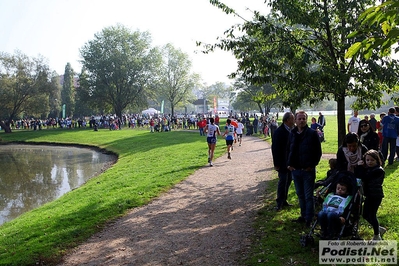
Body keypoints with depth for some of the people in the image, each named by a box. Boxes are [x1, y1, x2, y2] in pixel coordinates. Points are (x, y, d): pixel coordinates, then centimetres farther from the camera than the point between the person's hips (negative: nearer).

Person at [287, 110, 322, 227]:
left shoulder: (312, 133, -8)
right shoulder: (292, 134, 7)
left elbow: (318, 151, -6)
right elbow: (289, 150, 14)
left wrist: (312, 165, -12)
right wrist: (289, 164, 3)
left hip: (308, 170, -5)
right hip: (295, 169, 5)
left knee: (308, 196, 2)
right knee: (300, 195, 16)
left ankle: (309, 219, 12)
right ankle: (303, 216, 29)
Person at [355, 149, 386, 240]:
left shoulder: (379, 170, -20)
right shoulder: (367, 168, 4)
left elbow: (364, 178, -30)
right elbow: (357, 176, -3)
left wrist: (359, 167, -21)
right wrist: (359, 167, -13)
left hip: (376, 196, -8)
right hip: (369, 195, 8)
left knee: (372, 215, 0)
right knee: (365, 215, 14)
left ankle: (377, 236, 21)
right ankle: (380, 229, 36)